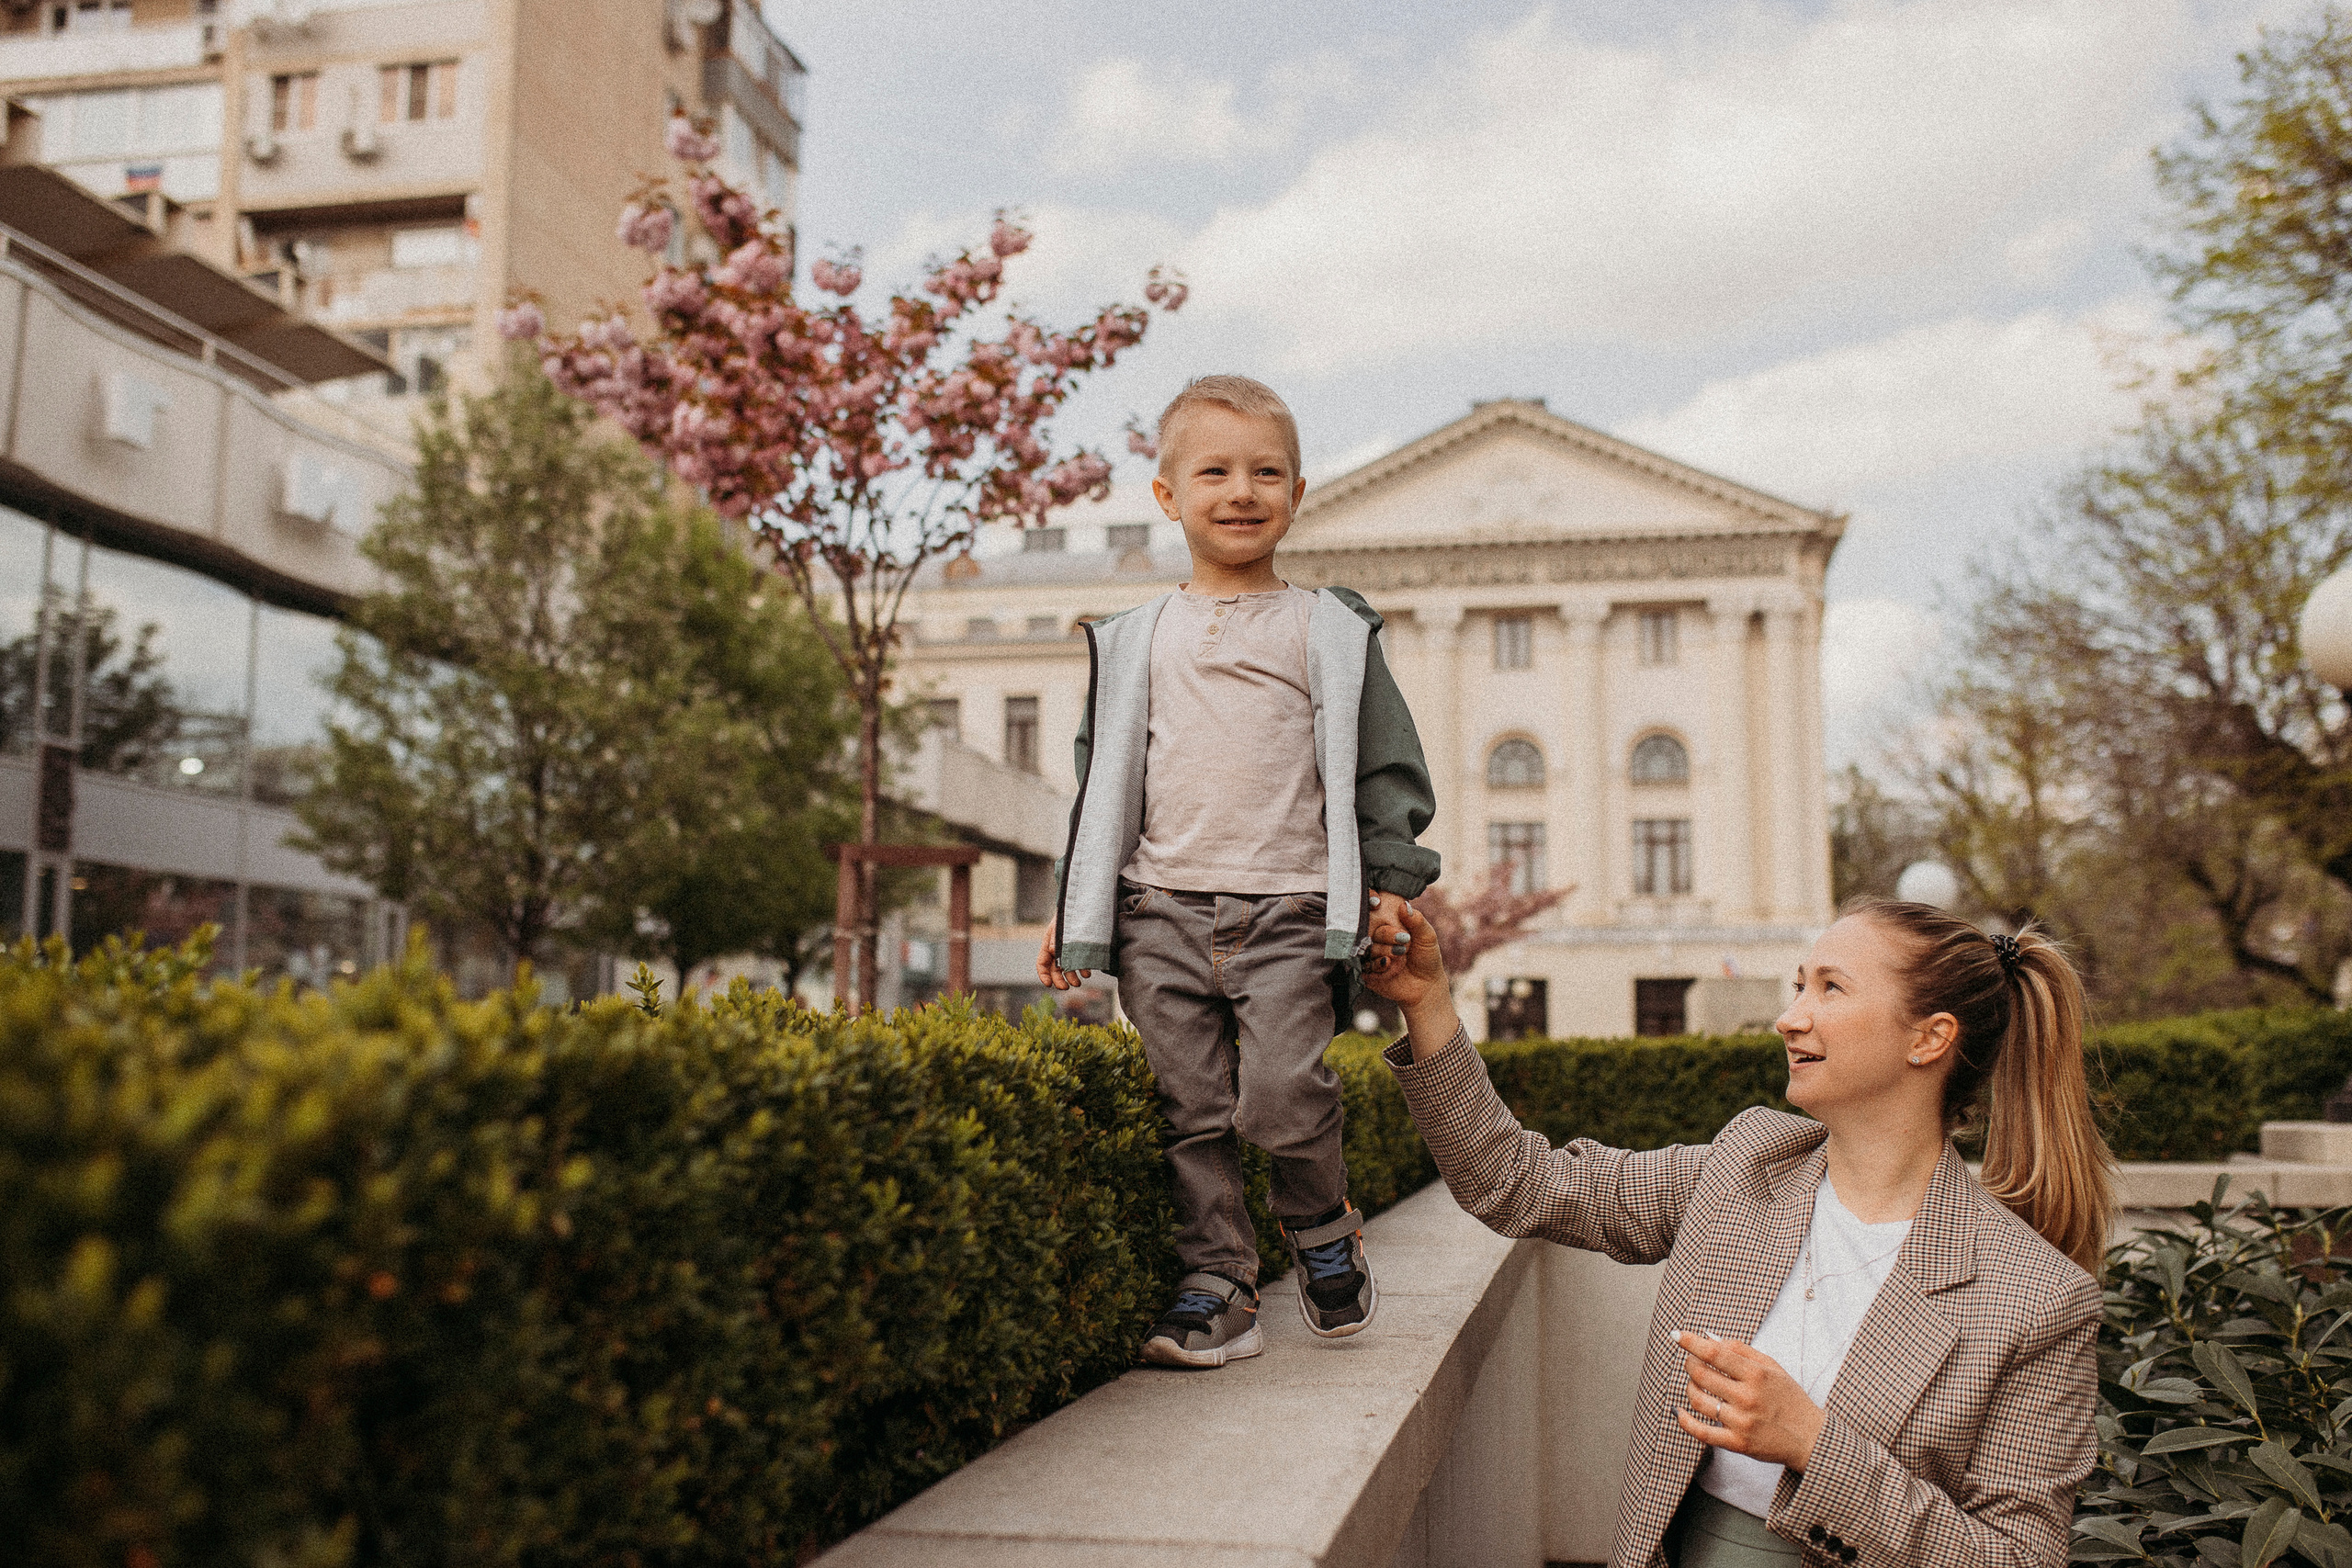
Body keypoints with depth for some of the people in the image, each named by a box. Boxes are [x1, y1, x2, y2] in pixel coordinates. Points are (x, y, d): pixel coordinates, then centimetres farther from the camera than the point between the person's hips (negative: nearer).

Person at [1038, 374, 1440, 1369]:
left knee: (1281, 1098, -14)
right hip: (1163, 910, 3)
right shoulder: (1137, 641, 14)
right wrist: (1073, 909, 14)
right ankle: (1217, 1286, 13)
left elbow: (1384, 765, 9)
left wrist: (1392, 880, 0)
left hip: (1289, 910, -2)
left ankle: (1326, 1230, 15)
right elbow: (1103, 775, 18)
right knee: (1193, 1110, 1)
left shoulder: (1328, 633, 9)